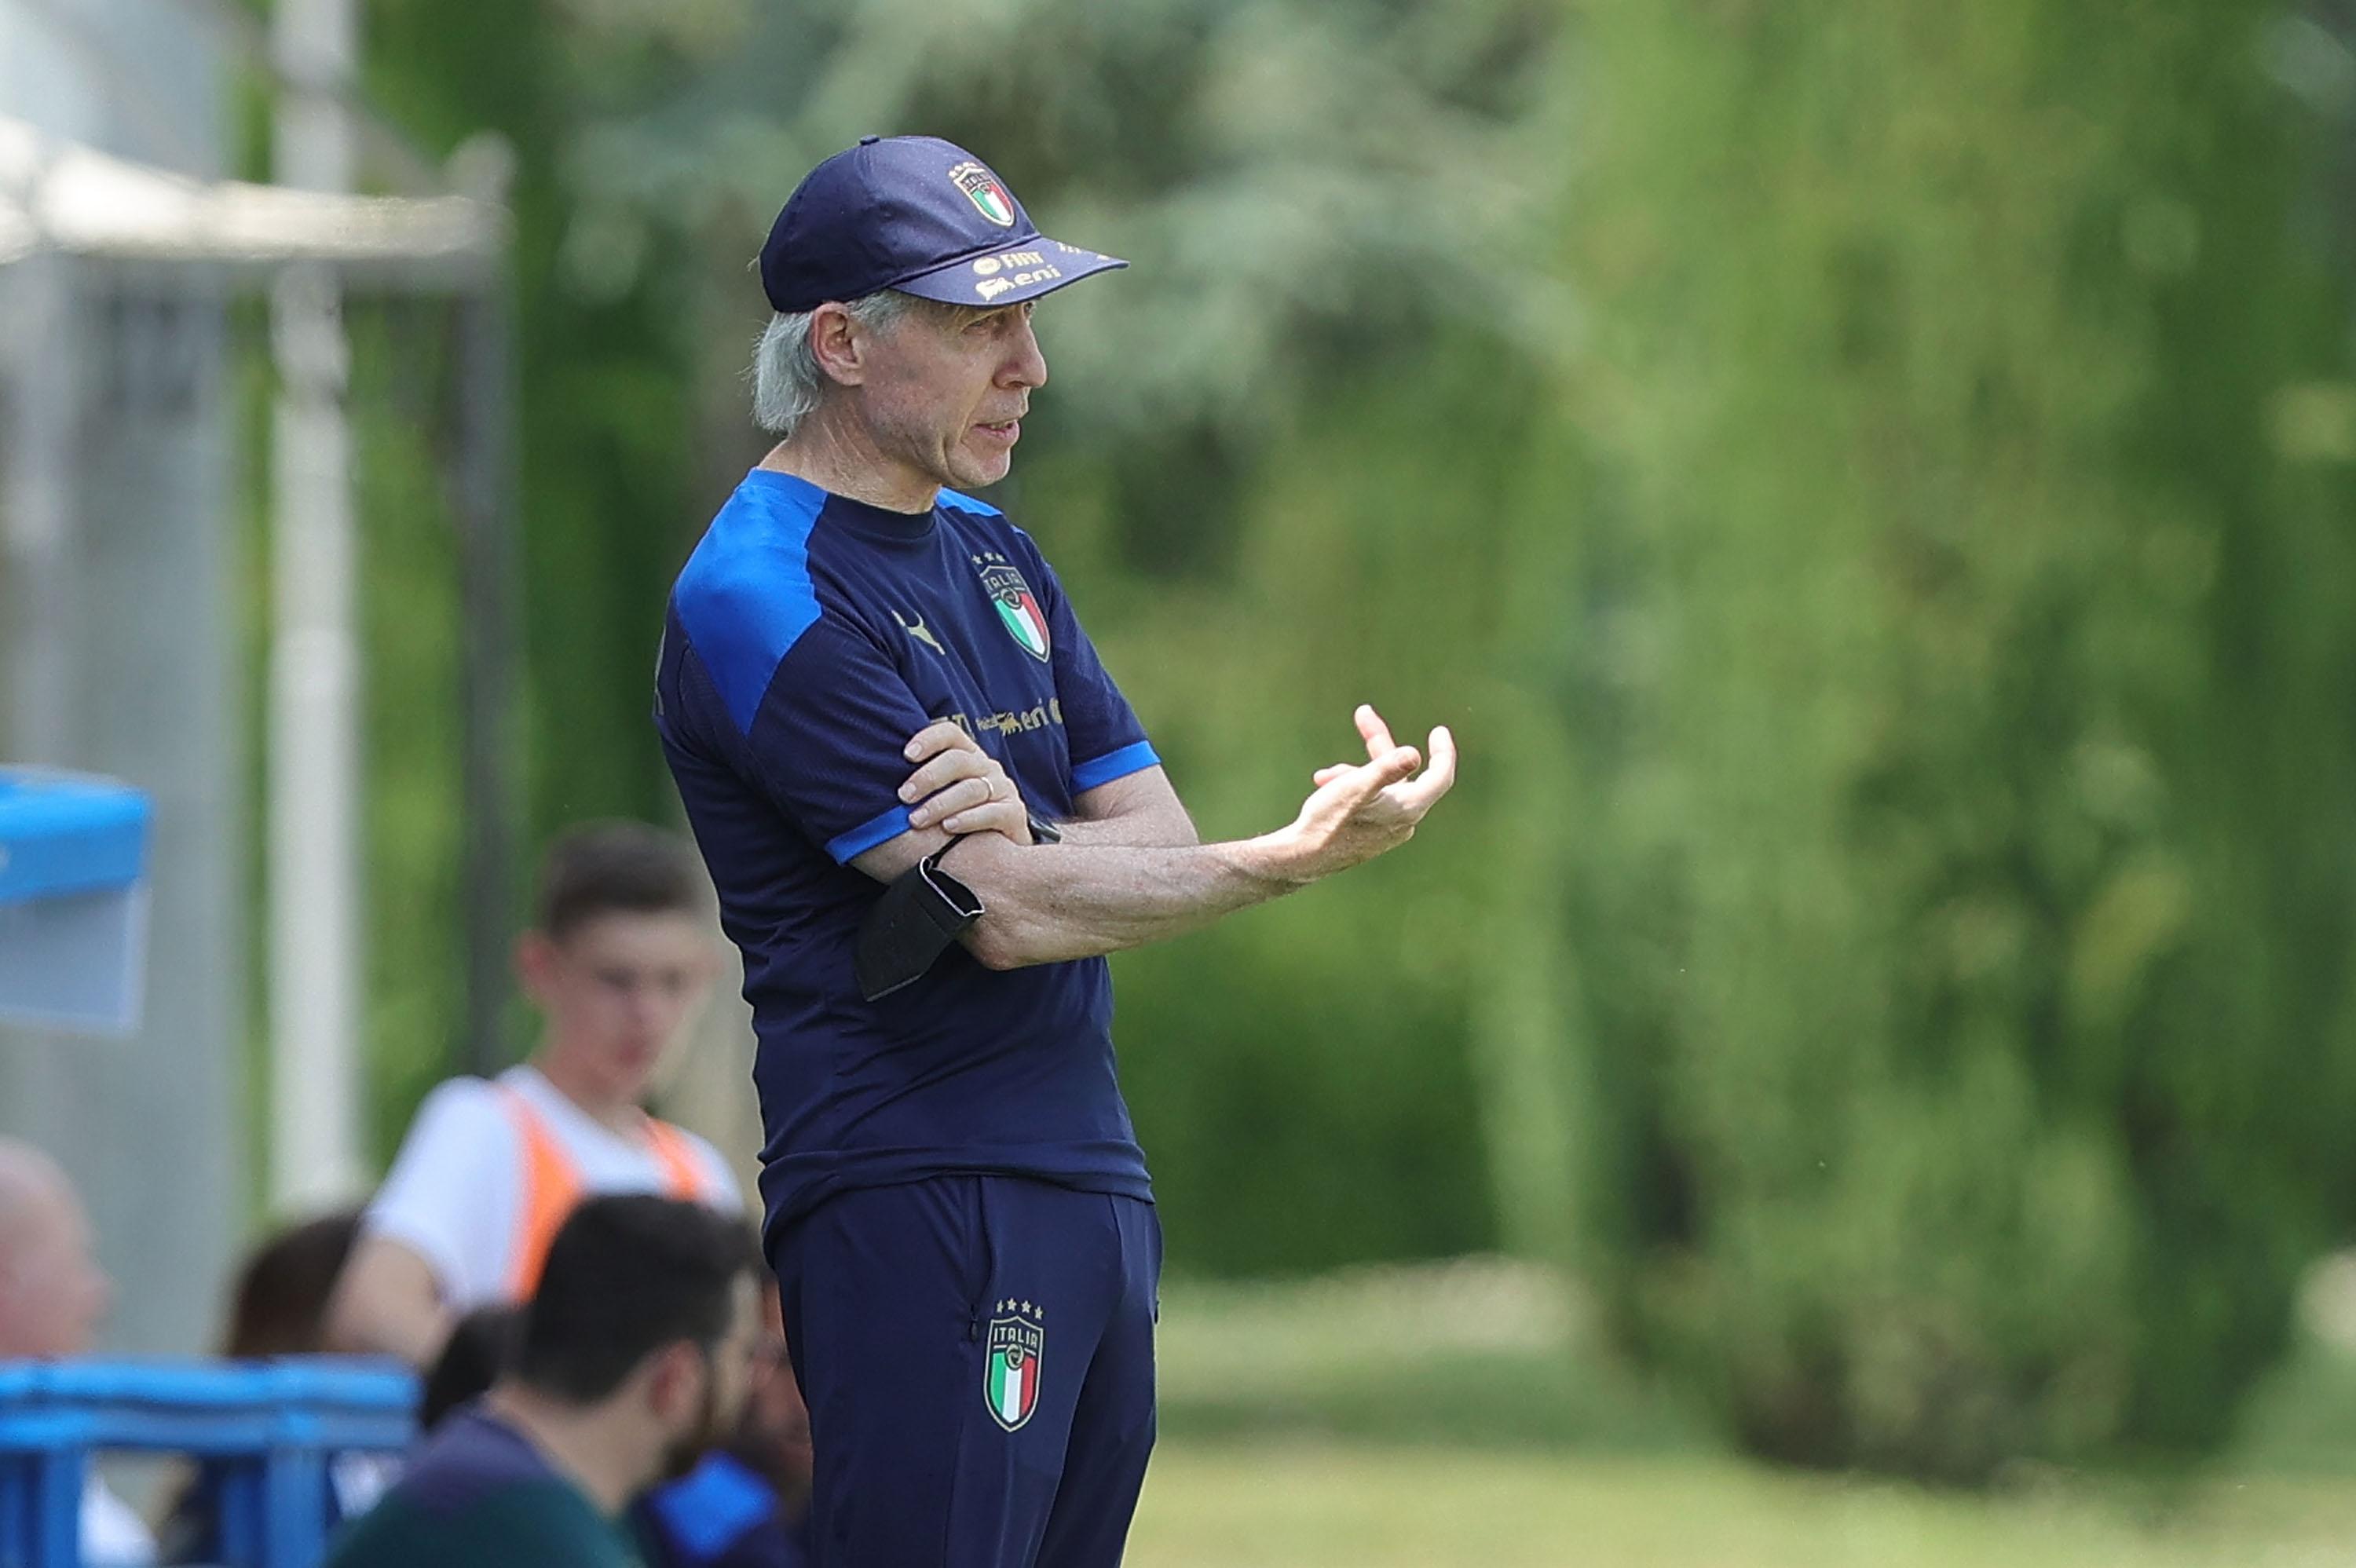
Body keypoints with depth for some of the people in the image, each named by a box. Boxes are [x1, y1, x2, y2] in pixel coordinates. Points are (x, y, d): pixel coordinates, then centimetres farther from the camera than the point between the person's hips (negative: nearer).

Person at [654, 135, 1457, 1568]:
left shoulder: (992, 555, 18)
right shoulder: (767, 600, -12)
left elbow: (1156, 844, 10)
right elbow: (1008, 915, -17)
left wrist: (1021, 837, -13)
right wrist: (1300, 858, -16)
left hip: (1097, 1177, 9)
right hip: (917, 1206, -9)